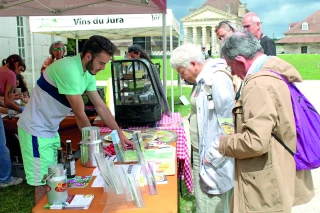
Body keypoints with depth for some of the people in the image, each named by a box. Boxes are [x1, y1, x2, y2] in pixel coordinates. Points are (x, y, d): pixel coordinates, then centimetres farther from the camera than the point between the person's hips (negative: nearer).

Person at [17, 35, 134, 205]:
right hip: (36, 130, -9)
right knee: (43, 185, 0)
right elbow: (80, 114, -23)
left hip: (51, 130, 9)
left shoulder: (87, 73, 2)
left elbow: (100, 106, 5)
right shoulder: (69, 69, -27)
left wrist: (120, 134, 3)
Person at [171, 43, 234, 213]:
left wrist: (212, 160, -19)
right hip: (201, 154, 9)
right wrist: (200, 156, 13)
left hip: (213, 161, -9)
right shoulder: (203, 79, 9)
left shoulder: (218, 80, -20)